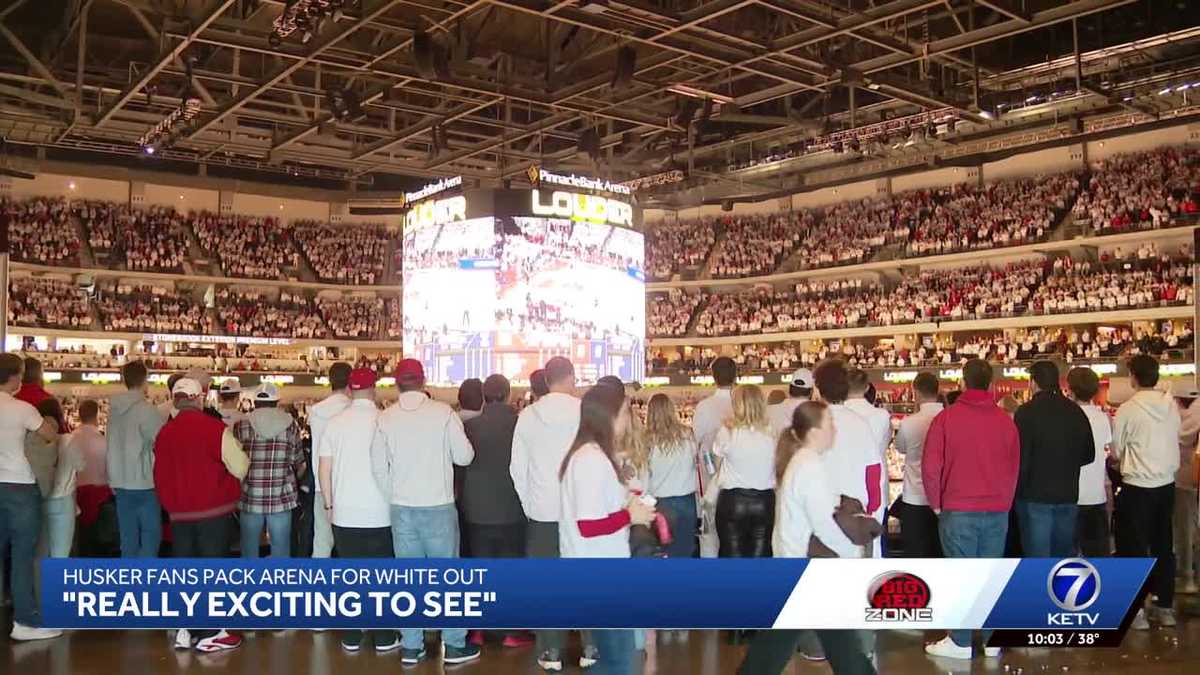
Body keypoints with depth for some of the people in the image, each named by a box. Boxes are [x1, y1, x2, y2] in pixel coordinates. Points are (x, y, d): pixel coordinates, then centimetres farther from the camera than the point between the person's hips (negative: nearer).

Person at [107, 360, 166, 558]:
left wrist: (113, 481, 16)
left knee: (128, 538, 11)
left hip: (121, 483, 6)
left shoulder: (114, 409, 7)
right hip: (144, 484, -6)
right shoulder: (147, 410, -14)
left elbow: (112, 446, 10)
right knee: (151, 534, -1)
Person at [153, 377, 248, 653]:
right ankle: (209, 633, 5)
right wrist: (238, 451, 8)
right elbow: (240, 468, -13)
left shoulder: (164, 433, 3)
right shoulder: (215, 428, -14)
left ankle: (184, 630, 18)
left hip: (179, 513, 5)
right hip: (214, 511, -5)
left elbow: (160, 476, 11)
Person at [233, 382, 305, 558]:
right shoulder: (290, 424, 1)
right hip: (281, 498, -1)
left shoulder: (240, 425, 1)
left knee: (249, 551, 12)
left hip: (250, 498, 1)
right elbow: (299, 464, 5)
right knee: (281, 550, 6)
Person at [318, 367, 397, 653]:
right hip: (379, 514, -2)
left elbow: (324, 469, 1)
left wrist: (329, 505, 11)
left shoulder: (335, 422, -1)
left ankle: (351, 639, 17)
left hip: (344, 514, 2)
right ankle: (384, 639, 12)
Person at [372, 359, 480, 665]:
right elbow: (464, 456, -6)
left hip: (402, 509, 3)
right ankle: (453, 645, 12)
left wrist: (395, 497, 12)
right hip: (438, 506, -3)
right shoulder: (443, 413, -10)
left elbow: (379, 466, 1)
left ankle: (411, 646, 17)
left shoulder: (386, 418, -2)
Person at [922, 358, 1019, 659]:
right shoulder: (1006, 421, 1)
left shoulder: (947, 418, -8)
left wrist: (936, 503, 7)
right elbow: (1014, 468, 9)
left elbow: (931, 467, -8)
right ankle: (993, 641, 16)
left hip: (958, 510, -3)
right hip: (997, 511, 3)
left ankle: (961, 643, 9)